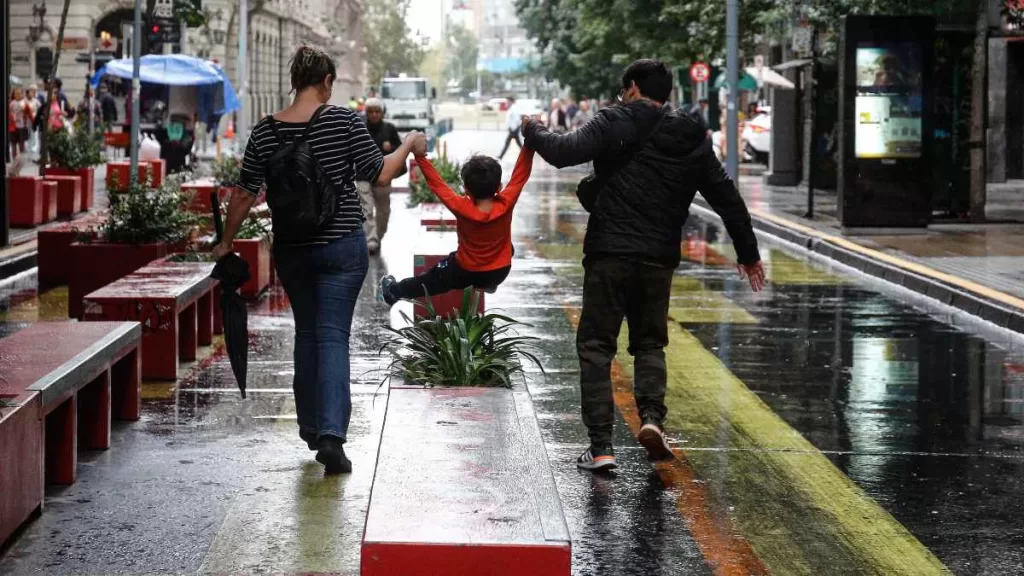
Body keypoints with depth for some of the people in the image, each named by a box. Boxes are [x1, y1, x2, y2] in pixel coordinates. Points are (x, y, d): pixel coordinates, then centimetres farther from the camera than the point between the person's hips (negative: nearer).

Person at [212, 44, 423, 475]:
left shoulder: (265, 131, -2)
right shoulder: (344, 121, -10)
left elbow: (245, 193, 1)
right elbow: (379, 174, -7)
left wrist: (226, 242, 13)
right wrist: (409, 145, 11)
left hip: (291, 250, 3)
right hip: (342, 246, -3)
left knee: (306, 333, 19)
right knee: (333, 335, -4)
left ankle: (311, 429, 25)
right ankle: (331, 434, -18)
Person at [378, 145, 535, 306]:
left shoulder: (461, 208, -28)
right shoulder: (506, 204, -27)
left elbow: (437, 184, -22)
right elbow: (521, 174, -21)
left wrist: (420, 156, -18)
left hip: (466, 273, -1)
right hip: (500, 273, 1)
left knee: (432, 279, 25)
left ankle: (393, 291, 44)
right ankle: (489, 284, 34)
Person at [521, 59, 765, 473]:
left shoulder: (616, 124, -5)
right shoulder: (693, 141, 11)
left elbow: (564, 152, -16)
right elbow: (727, 198, 15)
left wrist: (533, 132, 4)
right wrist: (748, 253, 24)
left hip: (609, 254, -4)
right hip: (660, 259, 4)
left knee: (596, 345, 3)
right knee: (650, 343, 20)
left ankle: (600, 445, -3)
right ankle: (652, 416, -4)